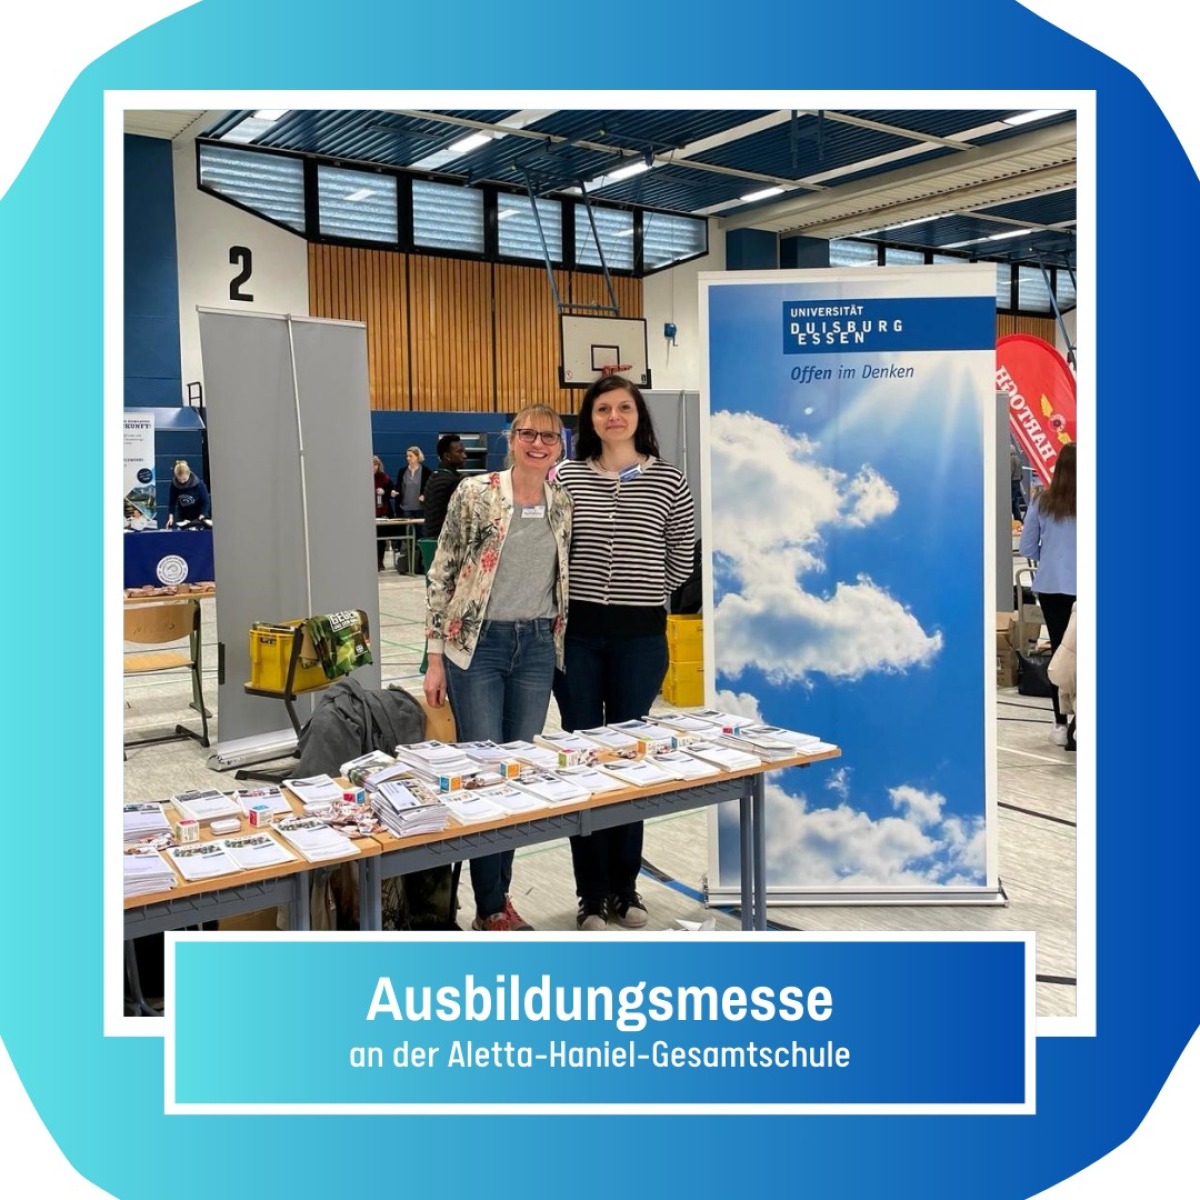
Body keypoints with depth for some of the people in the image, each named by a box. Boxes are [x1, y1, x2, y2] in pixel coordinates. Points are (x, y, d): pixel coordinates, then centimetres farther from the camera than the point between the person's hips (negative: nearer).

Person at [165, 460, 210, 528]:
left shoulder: (198, 483, -19)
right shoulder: (174, 484, -12)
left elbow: (206, 501, -12)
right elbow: (171, 501, -7)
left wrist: (201, 517, -22)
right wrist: (171, 516, -19)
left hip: (197, 516, -2)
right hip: (182, 517, 2)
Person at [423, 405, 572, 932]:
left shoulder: (564, 504, 6)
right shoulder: (474, 493, -7)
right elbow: (441, 576, -5)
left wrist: (559, 645, 12)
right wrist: (435, 659, -7)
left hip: (538, 648, 5)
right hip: (477, 644, -4)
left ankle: (499, 896, 25)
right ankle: (491, 907, 12)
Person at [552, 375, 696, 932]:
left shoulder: (668, 481, 1)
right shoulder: (565, 477, 3)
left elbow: (680, 561, 8)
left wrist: (638, 594, 7)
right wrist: (587, 592, 5)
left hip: (639, 636, 0)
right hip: (577, 633, 1)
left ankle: (625, 888, 23)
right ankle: (591, 895, 17)